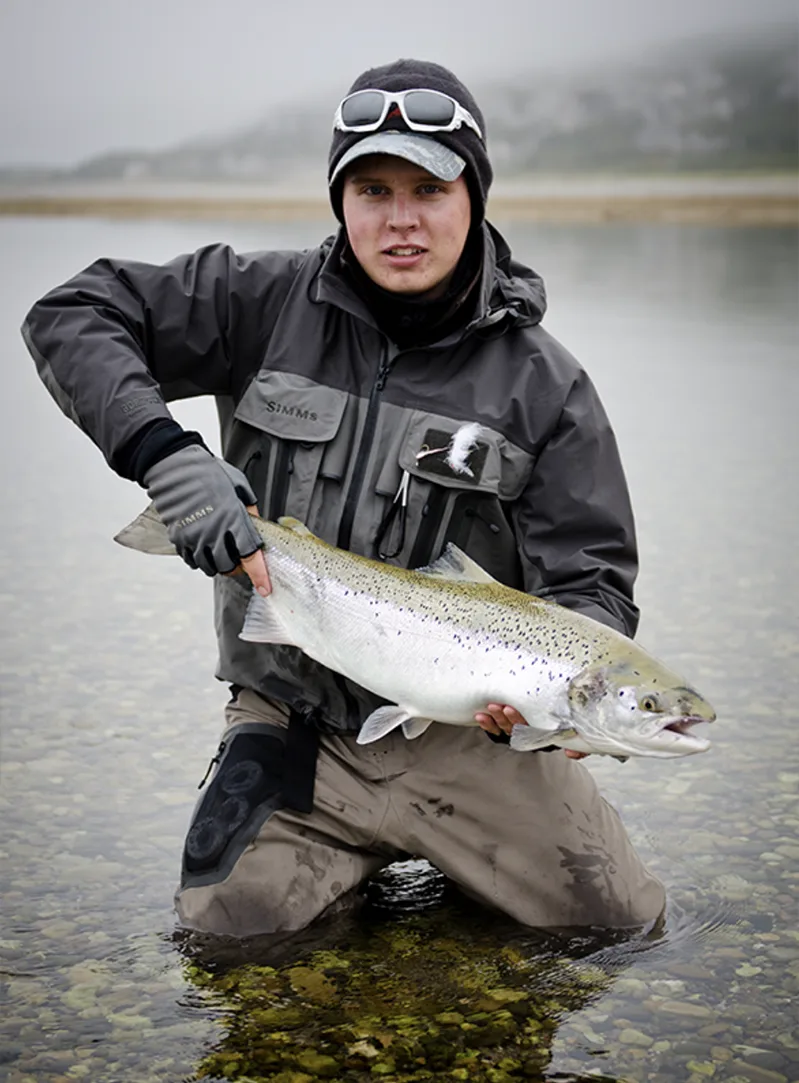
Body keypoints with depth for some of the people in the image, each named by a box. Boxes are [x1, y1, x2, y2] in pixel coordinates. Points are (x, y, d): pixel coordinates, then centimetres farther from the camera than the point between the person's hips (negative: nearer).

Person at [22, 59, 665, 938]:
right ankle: (373, 846, 19)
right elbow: (70, 316, -6)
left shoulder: (541, 382, -6)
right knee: (227, 920, -13)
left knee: (622, 924, -6)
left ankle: (445, 846, 24)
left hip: (463, 725, 0)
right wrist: (165, 453, -23)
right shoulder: (269, 303, -5)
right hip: (291, 712, 1)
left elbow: (593, 578, -5)